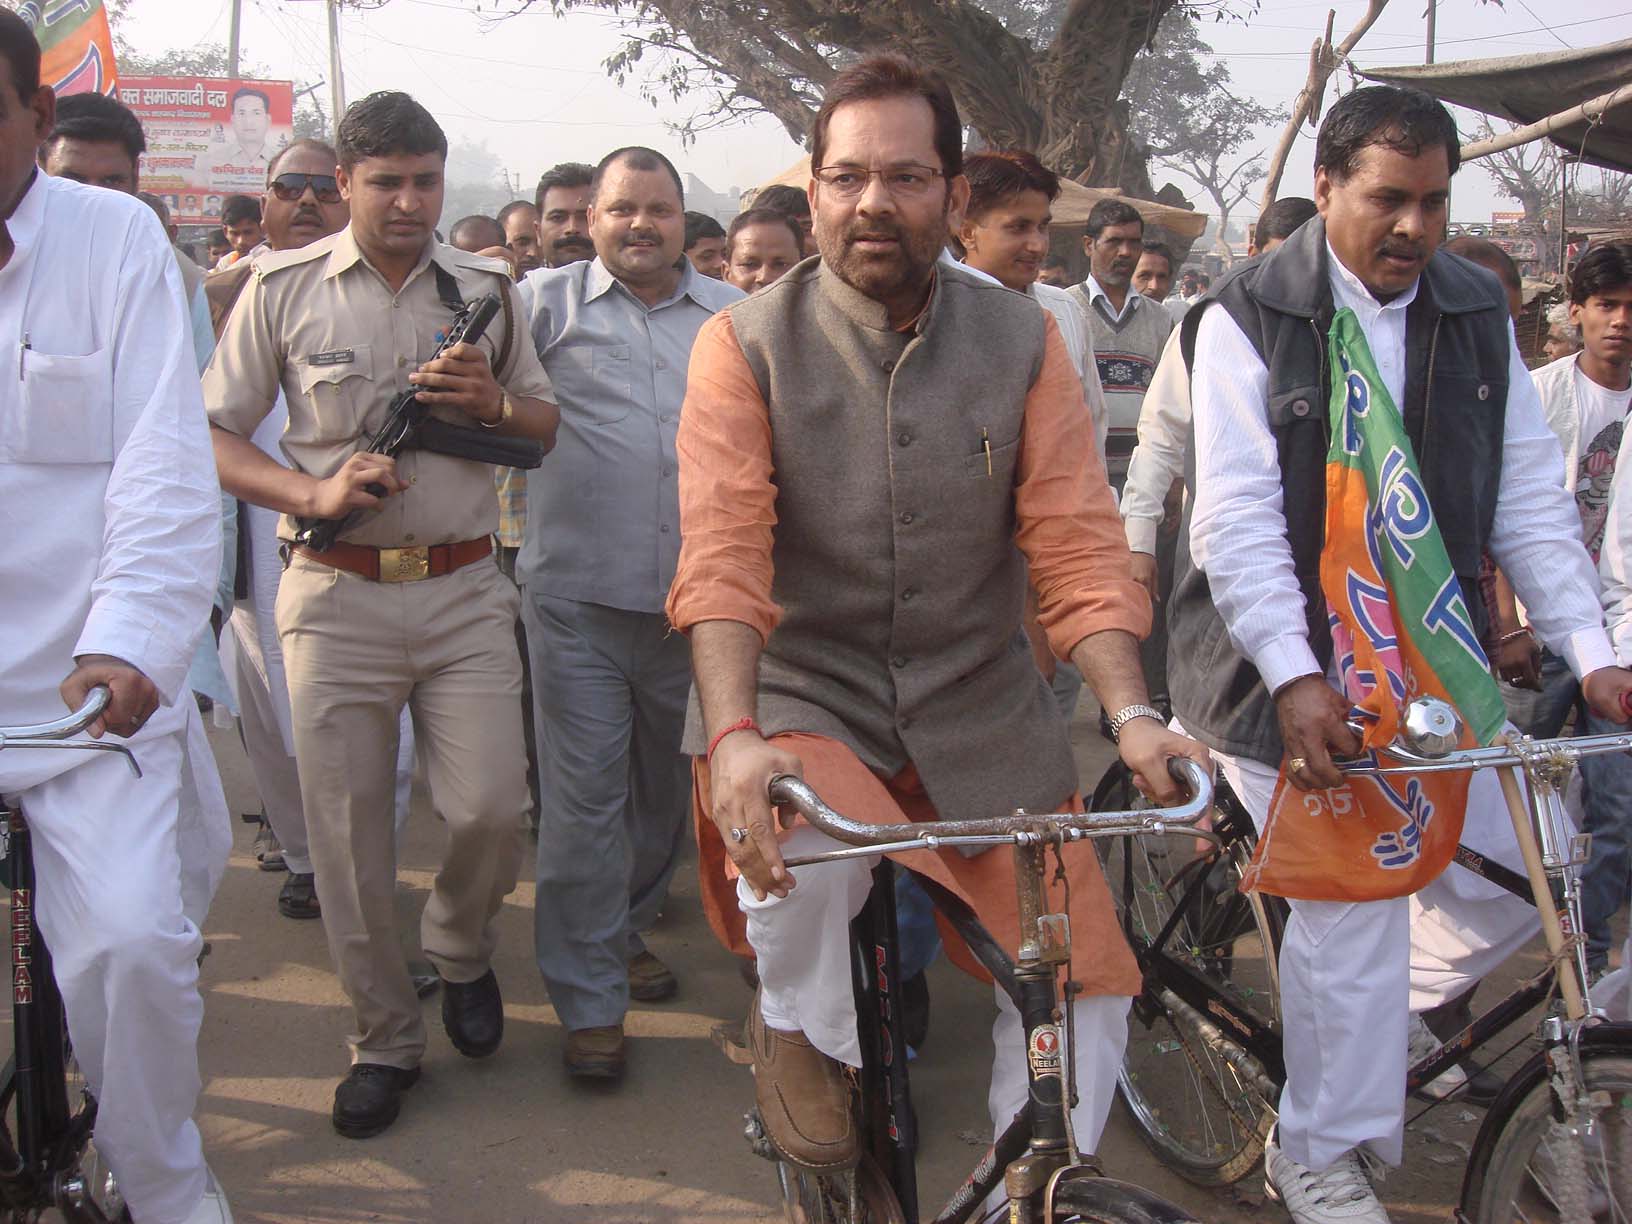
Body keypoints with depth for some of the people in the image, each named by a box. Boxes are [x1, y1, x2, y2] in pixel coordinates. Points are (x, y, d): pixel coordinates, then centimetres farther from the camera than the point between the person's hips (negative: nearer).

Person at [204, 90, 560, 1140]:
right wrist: (314, 492, -14)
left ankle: (461, 949, 28)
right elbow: (216, 437, 2)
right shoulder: (284, 289, 2)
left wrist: (492, 402, -7)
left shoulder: (487, 287, 9)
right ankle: (385, 1036, 21)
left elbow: (547, 425, 15)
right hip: (337, 593, -1)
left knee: (492, 808, -5)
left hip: (465, 589, 1)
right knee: (348, 827, 3)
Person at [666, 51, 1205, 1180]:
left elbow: (1078, 542, -5)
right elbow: (722, 552, -17)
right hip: (804, 688, -3)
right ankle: (795, 1030, 1)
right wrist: (733, 735, -32)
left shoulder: (1024, 342, 0)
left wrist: (1132, 714, -20)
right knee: (802, 846, -34)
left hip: (980, 705, 3)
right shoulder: (746, 345, -6)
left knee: (1083, 978, 0)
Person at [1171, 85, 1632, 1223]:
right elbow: (1237, 519, -15)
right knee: (1353, 896, -11)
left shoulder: (1479, 314, 8)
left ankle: (1387, 1007, 33)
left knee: (1515, 872, 3)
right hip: (1285, 663, -5)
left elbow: (1530, 499, 6)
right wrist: (1296, 679, -25)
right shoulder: (1248, 319, -8)